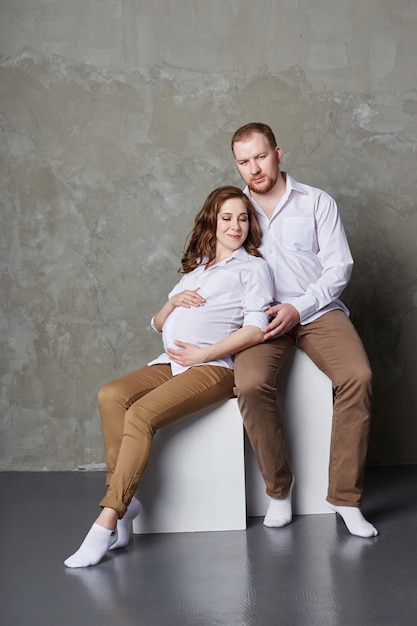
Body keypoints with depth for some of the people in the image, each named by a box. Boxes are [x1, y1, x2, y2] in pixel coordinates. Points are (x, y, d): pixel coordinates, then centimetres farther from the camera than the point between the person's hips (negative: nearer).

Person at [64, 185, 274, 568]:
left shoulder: (253, 267, 10)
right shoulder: (195, 268, 30)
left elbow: (256, 328, -6)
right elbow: (158, 324, 29)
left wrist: (203, 354, -12)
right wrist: (173, 301, 6)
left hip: (213, 367, -6)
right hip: (170, 363, 6)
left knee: (141, 414, -29)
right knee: (112, 395, -23)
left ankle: (107, 522, -29)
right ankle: (124, 500, -22)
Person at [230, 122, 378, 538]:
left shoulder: (317, 202, 5)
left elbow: (339, 266, 0)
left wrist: (298, 308, -13)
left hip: (317, 309, 0)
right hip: (262, 316, 1)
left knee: (357, 376, -29)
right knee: (250, 384, -30)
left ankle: (344, 495, -17)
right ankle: (278, 488, -9)